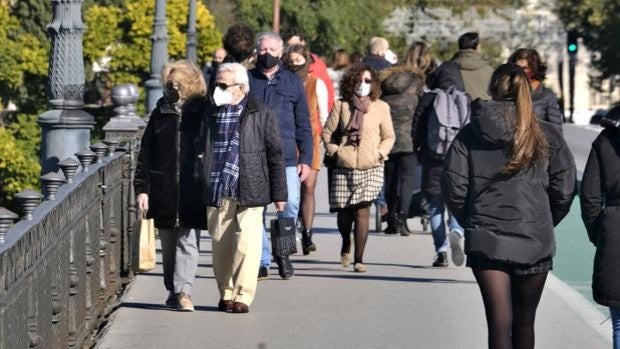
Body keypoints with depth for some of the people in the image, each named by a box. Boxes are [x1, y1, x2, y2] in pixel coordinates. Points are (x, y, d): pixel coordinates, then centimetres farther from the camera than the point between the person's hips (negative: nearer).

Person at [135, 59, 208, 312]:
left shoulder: (203, 112, 0)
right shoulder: (161, 113, 10)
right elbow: (146, 154, 10)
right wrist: (142, 188, 2)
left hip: (192, 193, -3)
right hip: (164, 192, 3)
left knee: (188, 241, -9)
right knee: (168, 244, 10)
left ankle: (183, 291, -13)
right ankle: (173, 291, 21)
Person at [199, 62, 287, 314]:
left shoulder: (261, 114, 0)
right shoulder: (211, 114, 11)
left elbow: (275, 155, 2)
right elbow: (202, 152, 17)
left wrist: (279, 193, 1)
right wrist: (203, 188, 13)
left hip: (249, 192, -4)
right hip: (216, 192, 4)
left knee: (246, 244, -8)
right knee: (220, 244, 6)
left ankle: (243, 296, -3)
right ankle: (226, 293, 17)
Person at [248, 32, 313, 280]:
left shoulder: (293, 82, 11)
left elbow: (303, 125, 12)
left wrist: (306, 159, 4)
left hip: (286, 158, 0)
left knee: (290, 204, -12)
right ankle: (262, 261, 8)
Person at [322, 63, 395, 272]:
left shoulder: (381, 107, 5)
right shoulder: (341, 106, 5)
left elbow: (389, 136, 12)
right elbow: (327, 131, 11)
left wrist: (380, 153, -2)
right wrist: (334, 150, -2)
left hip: (371, 168, -1)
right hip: (344, 168, 1)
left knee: (362, 210, -12)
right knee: (343, 212, 5)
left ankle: (359, 259, -9)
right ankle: (346, 244, 37)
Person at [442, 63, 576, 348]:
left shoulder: (469, 135, -2)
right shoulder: (546, 137, -3)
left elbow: (454, 189, -3)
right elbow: (564, 190, -3)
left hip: (485, 242, 0)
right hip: (534, 243, 1)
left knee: (499, 324, -2)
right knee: (524, 322, 15)